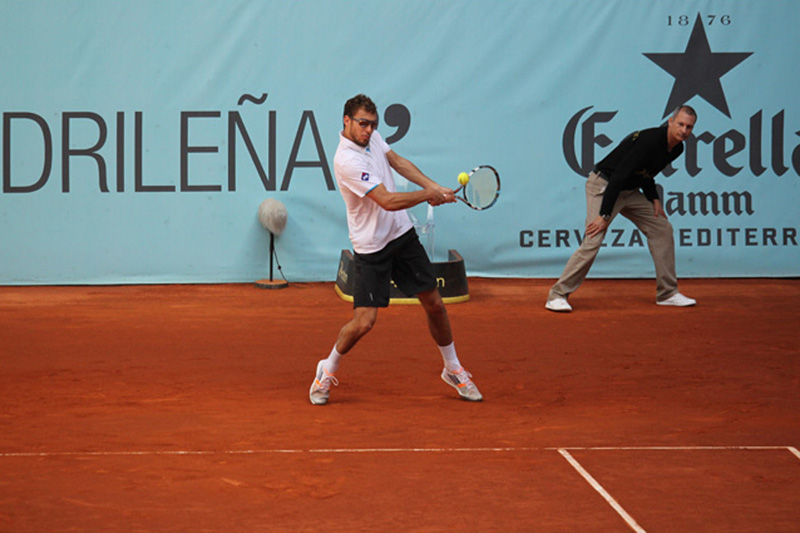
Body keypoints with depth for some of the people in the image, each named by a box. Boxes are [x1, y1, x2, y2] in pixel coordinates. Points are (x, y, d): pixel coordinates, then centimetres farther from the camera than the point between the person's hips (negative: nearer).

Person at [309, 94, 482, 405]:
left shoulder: (371, 136, 1)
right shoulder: (347, 161, -26)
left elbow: (398, 162, 16)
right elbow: (389, 201, -27)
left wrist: (435, 188, 4)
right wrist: (428, 196, -18)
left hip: (403, 235, 7)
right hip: (371, 248, -7)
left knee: (434, 303, 8)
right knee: (364, 321, -12)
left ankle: (453, 370, 25)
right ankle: (327, 371, 14)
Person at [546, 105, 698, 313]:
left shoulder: (677, 148, 2)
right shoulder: (650, 140, -27)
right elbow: (618, 176, -28)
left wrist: (653, 198, 4)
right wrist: (605, 215, -29)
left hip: (630, 191, 9)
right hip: (604, 186, -9)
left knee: (662, 228, 8)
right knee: (592, 242, -20)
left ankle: (667, 293, 17)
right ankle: (557, 295, -13)